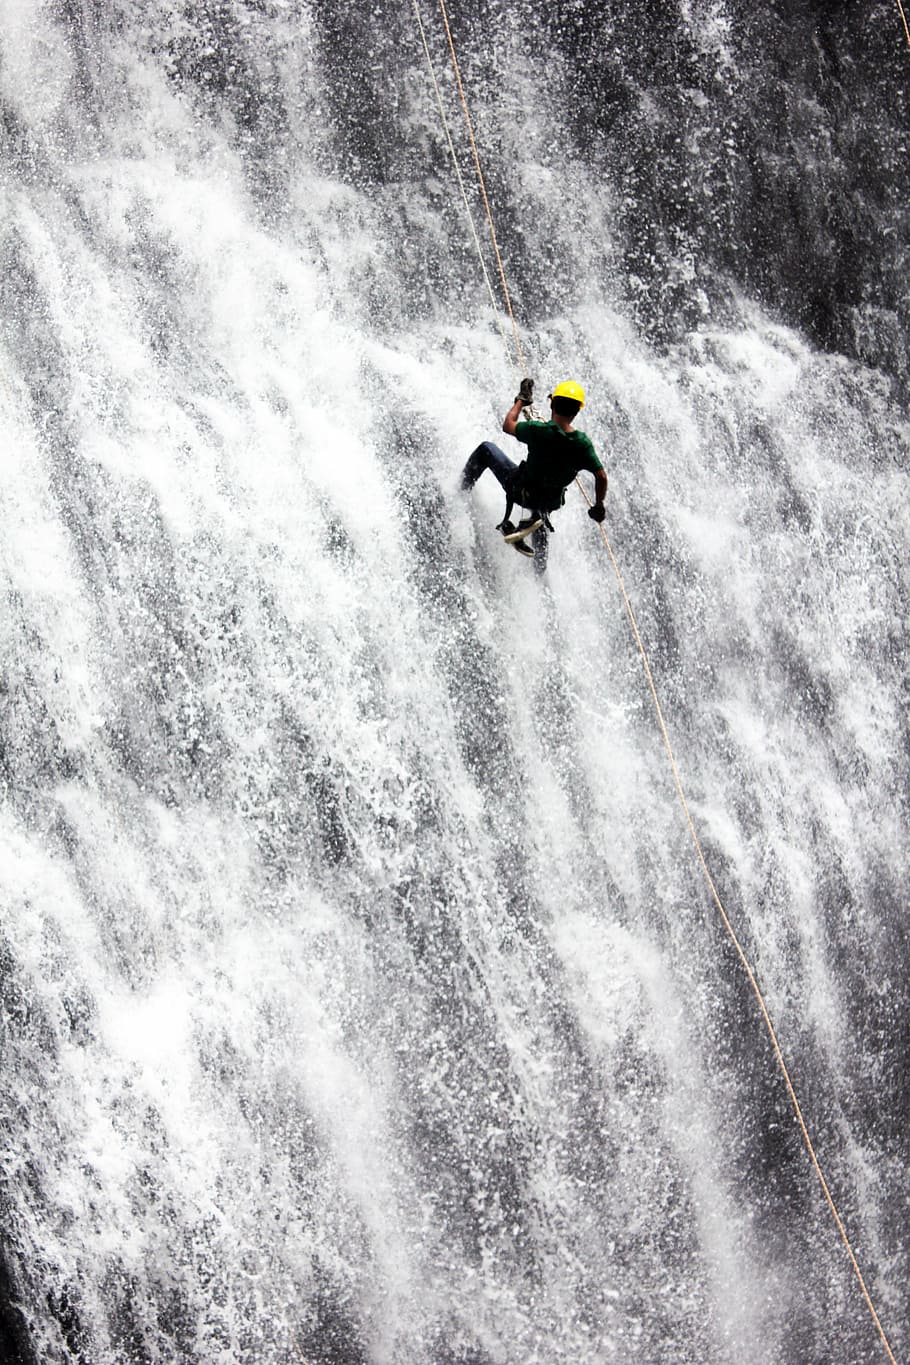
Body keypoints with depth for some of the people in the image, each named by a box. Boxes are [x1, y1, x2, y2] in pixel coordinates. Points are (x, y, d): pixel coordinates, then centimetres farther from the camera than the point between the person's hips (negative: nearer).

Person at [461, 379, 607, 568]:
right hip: (551, 500, 3)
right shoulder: (583, 443, -22)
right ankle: (541, 563, 48)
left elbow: (508, 425, -10)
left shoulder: (539, 431, -29)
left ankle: (463, 489, 29)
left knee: (486, 448, 15)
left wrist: (521, 400, 6)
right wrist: (599, 506, 1)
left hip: (521, 490, -3)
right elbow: (601, 476, -16)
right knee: (540, 513, 41)